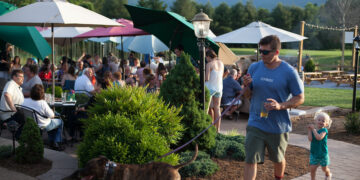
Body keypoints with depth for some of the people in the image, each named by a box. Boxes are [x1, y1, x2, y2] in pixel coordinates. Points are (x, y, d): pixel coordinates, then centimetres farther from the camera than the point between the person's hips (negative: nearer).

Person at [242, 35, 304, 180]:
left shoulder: (289, 72, -10)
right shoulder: (254, 67, 0)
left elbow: (300, 98, -6)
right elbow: (247, 94, 10)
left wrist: (280, 106, -23)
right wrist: (246, 86, -14)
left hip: (278, 126, -1)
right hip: (256, 124, 2)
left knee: (278, 160, 20)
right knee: (250, 161, -4)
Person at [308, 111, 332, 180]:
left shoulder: (324, 130, -15)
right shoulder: (312, 130, -2)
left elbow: (319, 137, -33)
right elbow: (310, 139, -17)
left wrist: (313, 129, -26)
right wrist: (309, 130, -16)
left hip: (323, 154, -2)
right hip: (314, 153, 3)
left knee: (324, 168, 17)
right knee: (312, 168, -2)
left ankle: (328, 174, 49)